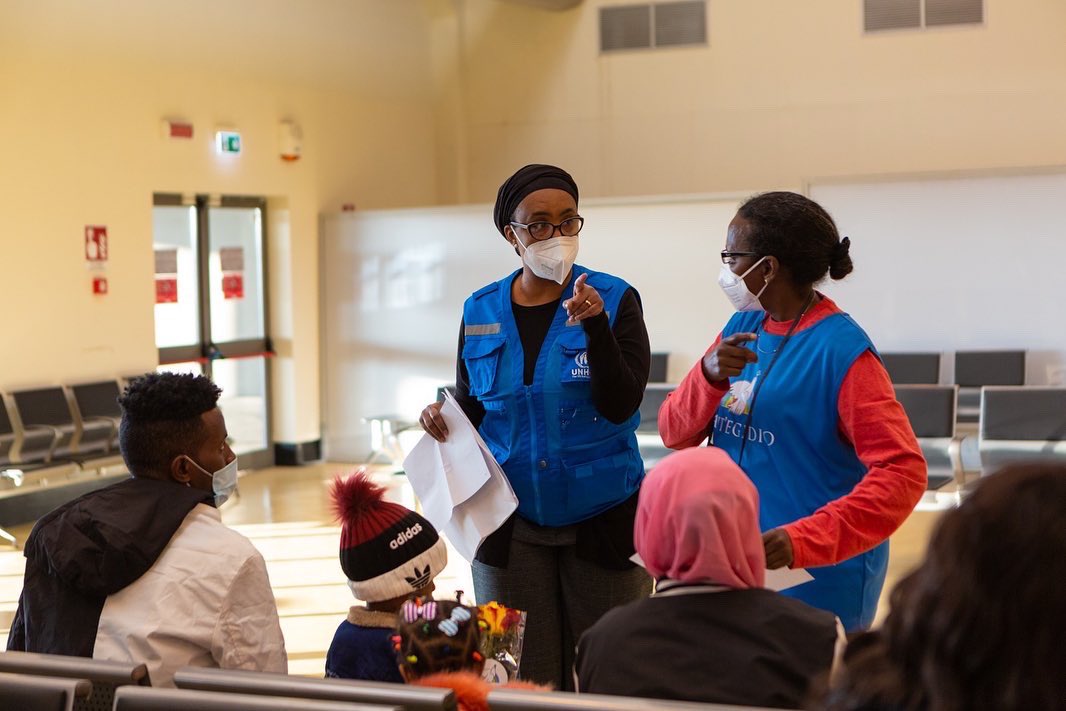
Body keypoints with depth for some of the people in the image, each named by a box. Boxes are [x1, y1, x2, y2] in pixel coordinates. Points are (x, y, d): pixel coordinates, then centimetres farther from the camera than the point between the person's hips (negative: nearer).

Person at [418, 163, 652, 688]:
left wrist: (595, 327, -27)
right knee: (522, 680, 8)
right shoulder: (480, 312, 3)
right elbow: (471, 409, 12)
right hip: (511, 527, 2)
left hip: (601, 522, -2)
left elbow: (620, 406, -14)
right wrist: (443, 418, -10)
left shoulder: (614, 300, -5)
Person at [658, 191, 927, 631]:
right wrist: (709, 374, -18)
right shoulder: (743, 328, 5)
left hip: (817, 580, -6)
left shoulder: (841, 351, -15)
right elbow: (675, 433, 2)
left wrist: (806, 539, -32)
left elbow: (902, 471, -22)